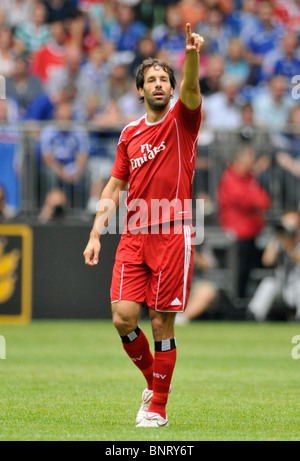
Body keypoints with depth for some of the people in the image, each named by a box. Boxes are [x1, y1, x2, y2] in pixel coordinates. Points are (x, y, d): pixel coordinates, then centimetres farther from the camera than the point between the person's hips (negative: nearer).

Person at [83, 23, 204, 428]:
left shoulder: (182, 120, 1)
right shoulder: (130, 134, 14)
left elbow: (190, 89, -20)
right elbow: (115, 187, 18)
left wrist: (193, 55, -40)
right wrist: (96, 234, 10)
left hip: (172, 237, -4)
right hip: (134, 239, 4)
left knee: (162, 324, -2)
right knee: (123, 318, -7)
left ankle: (158, 407, 9)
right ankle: (152, 381, 18)